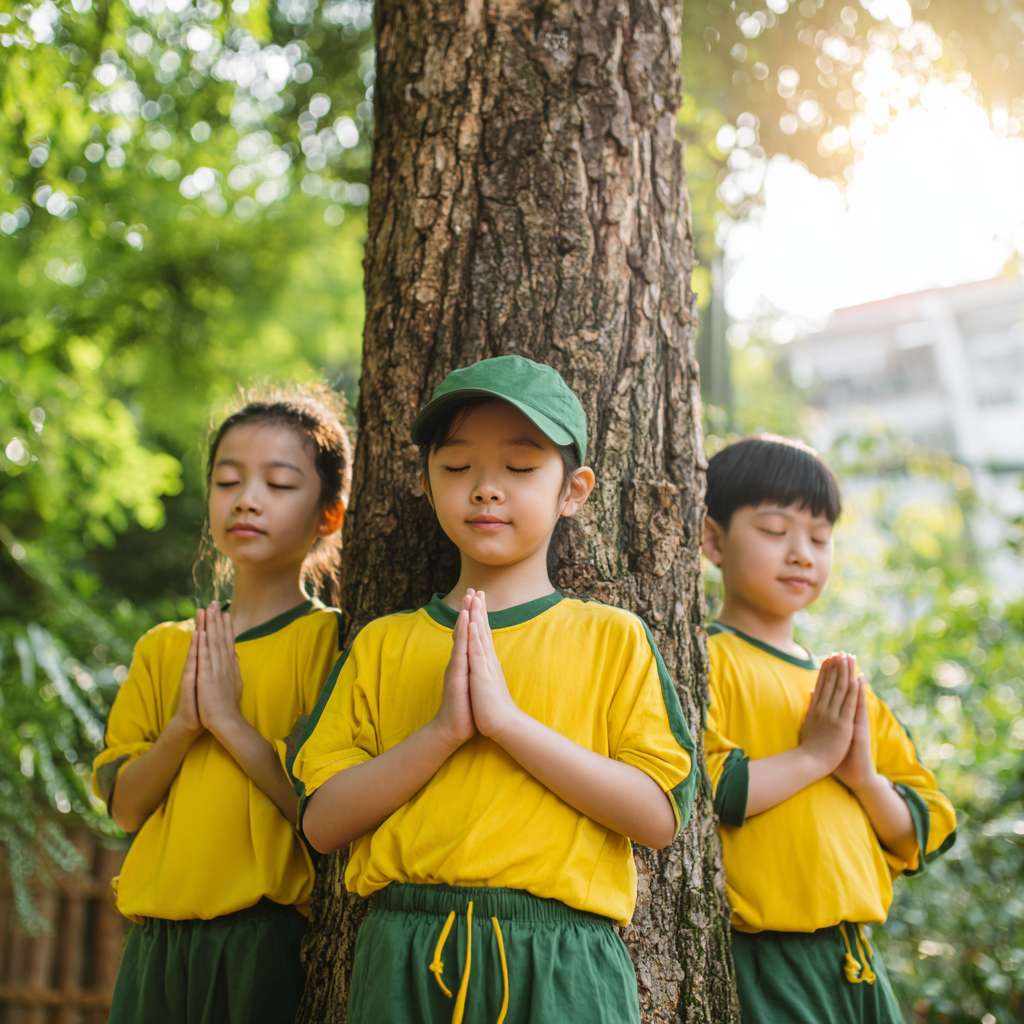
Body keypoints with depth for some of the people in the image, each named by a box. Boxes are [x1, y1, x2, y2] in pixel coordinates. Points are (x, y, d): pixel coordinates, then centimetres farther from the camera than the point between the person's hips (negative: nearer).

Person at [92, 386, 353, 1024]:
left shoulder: (329, 638, -6)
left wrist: (229, 719, -18)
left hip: (272, 940, -4)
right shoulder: (163, 648, 9)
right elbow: (125, 806, 4)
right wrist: (183, 726, -12)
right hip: (159, 941, 4)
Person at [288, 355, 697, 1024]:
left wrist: (509, 719, -15)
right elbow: (322, 823, 1)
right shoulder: (383, 645, 8)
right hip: (406, 960, 1)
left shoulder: (613, 637, 3)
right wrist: (442, 730, -13)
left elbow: (660, 816, -7)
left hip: (561, 964, -1)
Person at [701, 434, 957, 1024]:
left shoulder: (848, 687, 15)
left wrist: (864, 776, -6)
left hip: (854, 959, 7)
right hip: (758, 961, -6)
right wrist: (814, 756, -13)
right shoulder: (707, 661, -6)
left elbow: (926, 835, 14)